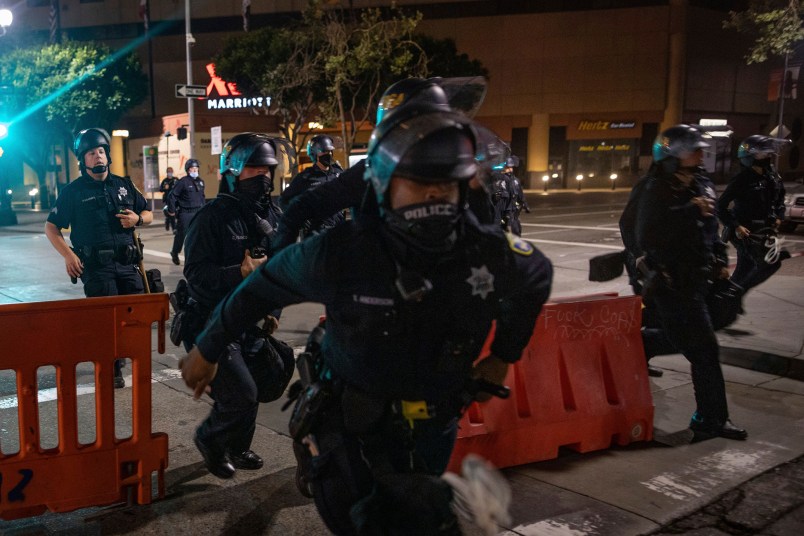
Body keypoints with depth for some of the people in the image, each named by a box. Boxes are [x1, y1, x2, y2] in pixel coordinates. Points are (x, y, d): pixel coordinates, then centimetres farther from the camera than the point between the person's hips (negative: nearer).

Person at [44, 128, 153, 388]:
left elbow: (148, 214, 20)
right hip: (96, 266, -4)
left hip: (127, 263, 4)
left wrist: (137, 219, -4)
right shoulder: (73, 191, 2)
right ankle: (113, 370, 14)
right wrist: (68, 255, -11)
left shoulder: (124, 185, 13)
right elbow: (51, 227, 2)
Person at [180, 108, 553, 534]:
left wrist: (504, 354, 13)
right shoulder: (341, 253, -24)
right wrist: (206, 349, 2)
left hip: (432, 432, 3)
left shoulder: (490, 253, -17)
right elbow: (264, 287, -10)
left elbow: (536, 278, 6)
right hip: (352, 429, -3)